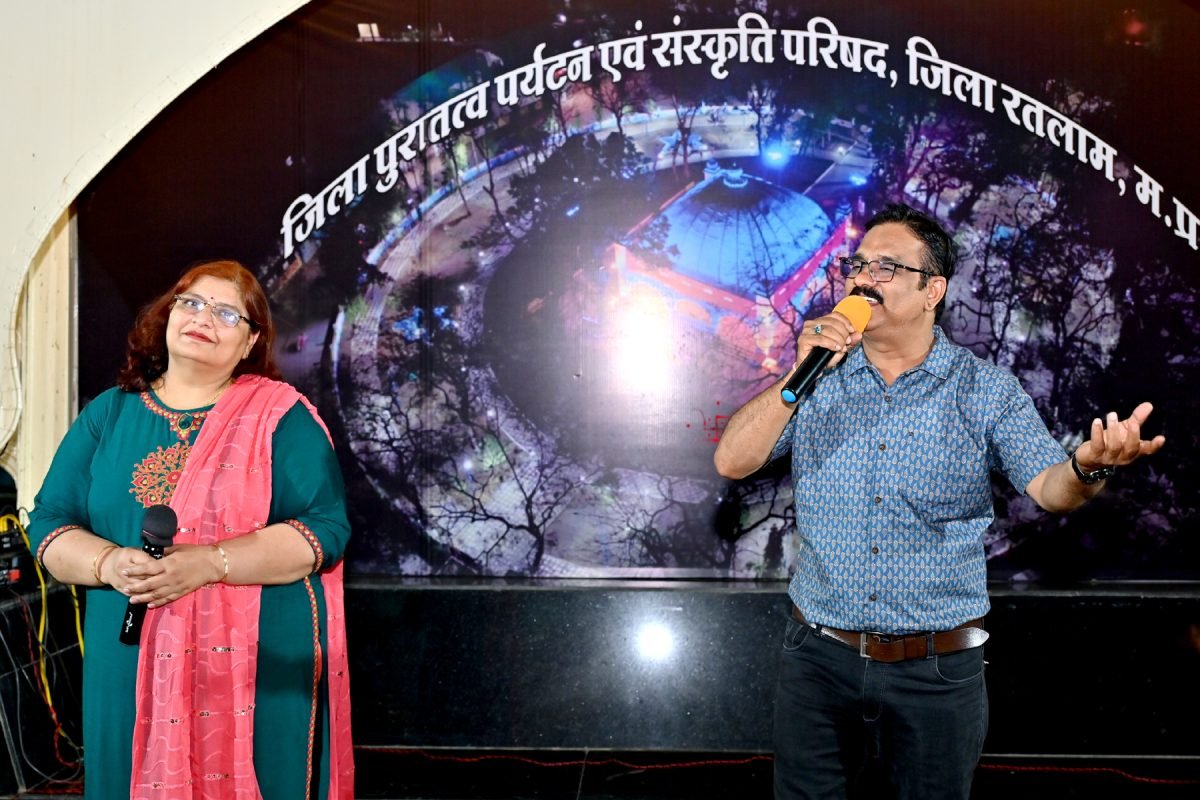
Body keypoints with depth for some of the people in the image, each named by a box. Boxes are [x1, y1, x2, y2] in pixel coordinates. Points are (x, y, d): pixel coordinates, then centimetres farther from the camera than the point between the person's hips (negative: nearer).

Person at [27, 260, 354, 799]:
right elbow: (49, 525, 8)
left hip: (261, 671, -2)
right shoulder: (107, 414, 9)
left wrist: (208, 562, -22)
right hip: (130, 672, 3)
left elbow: (326, 528, -11)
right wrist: (110, 563, -13)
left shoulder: (282, 417, -3)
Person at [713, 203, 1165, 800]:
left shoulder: (987, 389, -1)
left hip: (937, 669, -1)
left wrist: (1089, 465, -33)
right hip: (818, 658, 1)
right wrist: (800, 376, -16)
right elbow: (732, 462, -6)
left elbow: (1049, 487, -10)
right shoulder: (819, 381, 3)